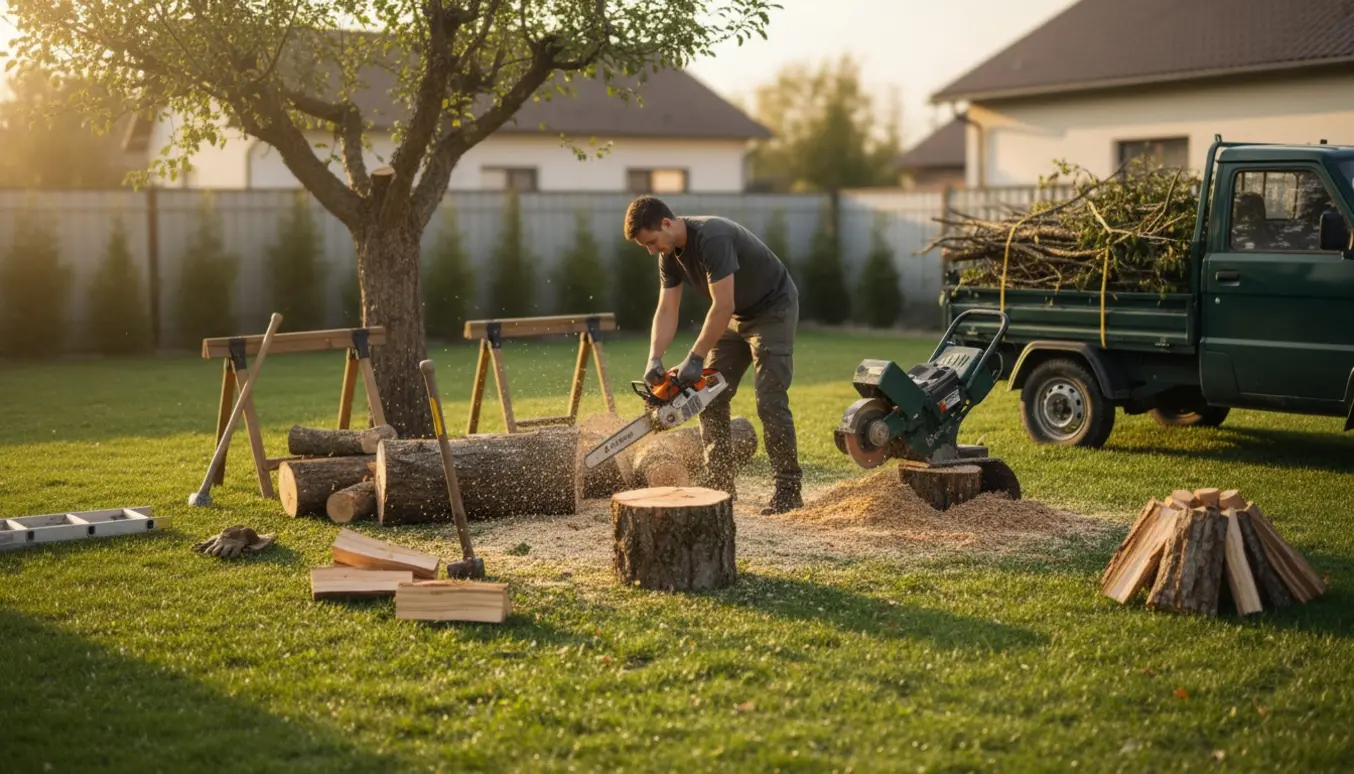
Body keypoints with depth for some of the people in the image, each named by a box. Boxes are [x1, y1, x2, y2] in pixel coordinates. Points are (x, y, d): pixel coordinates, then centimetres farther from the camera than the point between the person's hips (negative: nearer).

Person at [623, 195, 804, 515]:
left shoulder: (712, 237, -32)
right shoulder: (670, 253, -4)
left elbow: (722, 306, -34)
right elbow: (666, 310, -7)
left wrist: (694, 360, -32)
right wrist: (654, 360, -20)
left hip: (773, 311, -9)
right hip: (736, 317, 9)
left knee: (770, 402, -15)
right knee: (709, 397, 3)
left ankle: (789, 489, -7)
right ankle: (719, 482, 9)